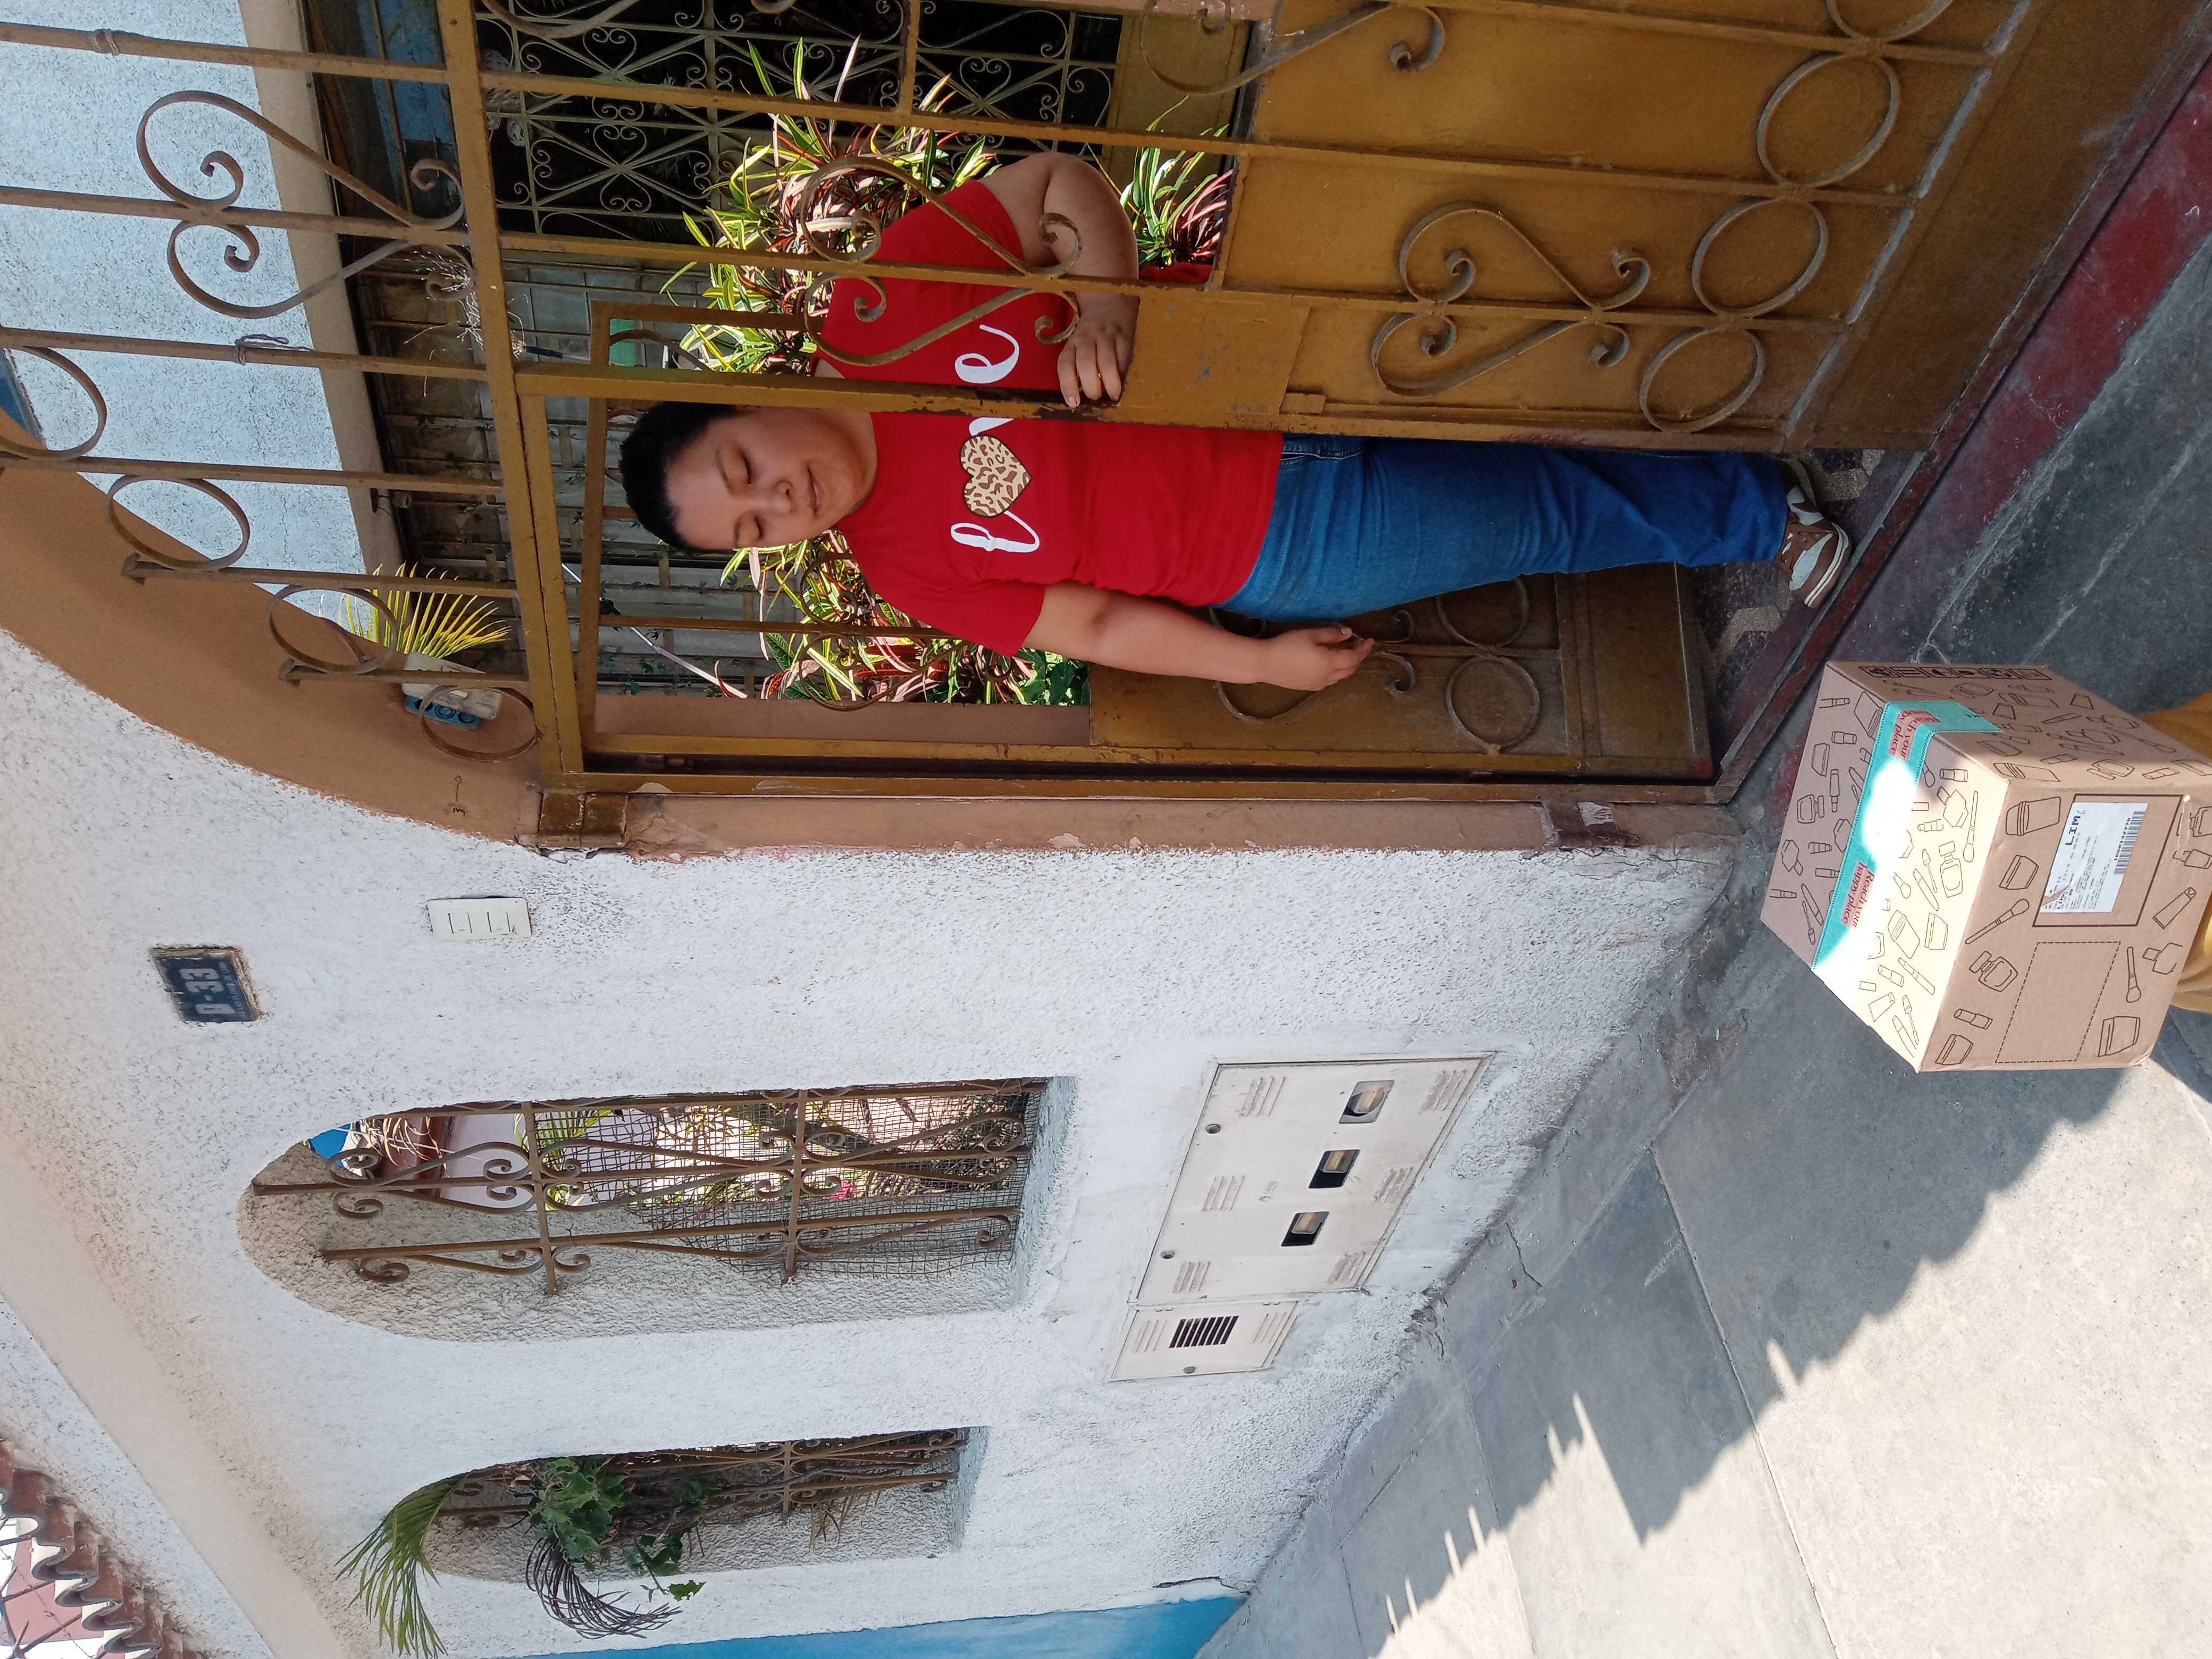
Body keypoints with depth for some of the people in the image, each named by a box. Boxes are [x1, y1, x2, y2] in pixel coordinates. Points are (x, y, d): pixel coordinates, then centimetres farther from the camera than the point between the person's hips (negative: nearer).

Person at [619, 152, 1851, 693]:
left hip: (1274, 370, 2)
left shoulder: (875, 311, -10)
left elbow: (1060, 183, -9)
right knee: (1546, 515, 1)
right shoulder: (908, 562, -10)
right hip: (1280, 546, -2)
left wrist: (1105, 304, -27)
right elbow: (1091, 625, -5)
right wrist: (1261, 661, -7)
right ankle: (1763, 514, 27)